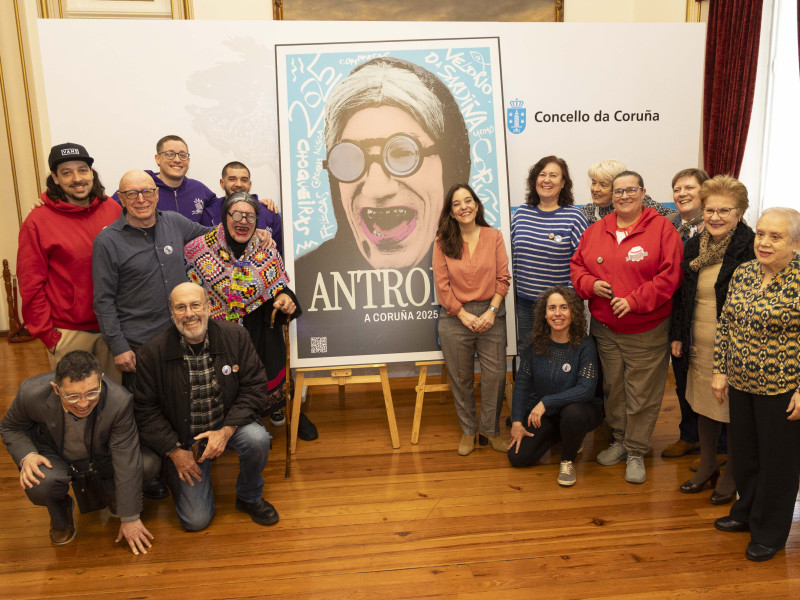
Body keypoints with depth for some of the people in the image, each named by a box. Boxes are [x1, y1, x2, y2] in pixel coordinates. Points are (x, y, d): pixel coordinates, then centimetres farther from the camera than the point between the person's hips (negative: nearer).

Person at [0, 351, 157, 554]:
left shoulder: (120, 400, -33)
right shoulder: (32, 392, -29)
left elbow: (127, 465, -25)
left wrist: (130, 519, -20)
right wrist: (26, 456, -27)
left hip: (102, 457, 0)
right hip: (55, 456, 0)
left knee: (149, 463, -27)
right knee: (39, 484, -35)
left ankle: (109, 490, 10)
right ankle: (60, 515, 4)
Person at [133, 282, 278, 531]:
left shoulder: (235, 336, -10)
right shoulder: (152, 352, -12)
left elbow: (254, 387, -8)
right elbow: (144, 408, -6)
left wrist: (226, 431, -19)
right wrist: (174, 451, -10)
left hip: (228, 424, 1)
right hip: (183, 438, -1)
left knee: (257, 438, -33)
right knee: (196, 521, -6)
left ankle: (249, 498, -1)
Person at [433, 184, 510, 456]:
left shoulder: (494, 236, 3)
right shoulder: (443, 242, 1)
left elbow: (503, 278, 1)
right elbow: (442, 285, -3)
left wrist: (491, 311, -10)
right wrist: (464, 315, -9)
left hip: (491, 314, 1)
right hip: (455, 317, 0)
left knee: (496, 374, 0)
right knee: (461, 378, 8)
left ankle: (491, 429, 21)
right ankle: (468, 430, 27)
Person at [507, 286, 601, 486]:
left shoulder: (584, 344, -17)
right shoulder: (536, 344, -6)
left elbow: (587, 389, -25)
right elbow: (522, 382, 0)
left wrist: (546, 402, -29)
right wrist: (517, 421, -6)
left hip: (579, 408, -3)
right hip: (541, 412, 4)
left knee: (572, 414, -39)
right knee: (518, 457, -11)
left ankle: (568, 459, -6)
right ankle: (558, 435, 19)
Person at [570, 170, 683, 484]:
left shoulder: (662, 228, -7)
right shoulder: (595, 230, 8)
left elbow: (669, 275, -13)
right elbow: (577, 266, 13)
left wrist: (634, 300, -20)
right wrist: (590, 284, -9)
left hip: (646, 331, -4)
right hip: (605, 328, 4)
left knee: (641, 394, 4)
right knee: (612, 388, 16)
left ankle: (636, 452, 19)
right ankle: (619, 440, 34)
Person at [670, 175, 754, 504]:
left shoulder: (752, 248, -13)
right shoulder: (694, 245, 6)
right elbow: (681, 294, 12)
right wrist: (677, 336, 10)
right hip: (699, 345, 6)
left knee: (734, 410, 8)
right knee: (703, 405, 17)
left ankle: (732, 473, 28)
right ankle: (707, 466, 36)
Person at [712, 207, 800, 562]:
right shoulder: (742, 273, 3)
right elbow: (725, 325, 9)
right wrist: (720, 370, 6)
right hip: (740, 383, 6)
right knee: (743, 452, 19)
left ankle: (769, 533, 28)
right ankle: (747, 512, 41)